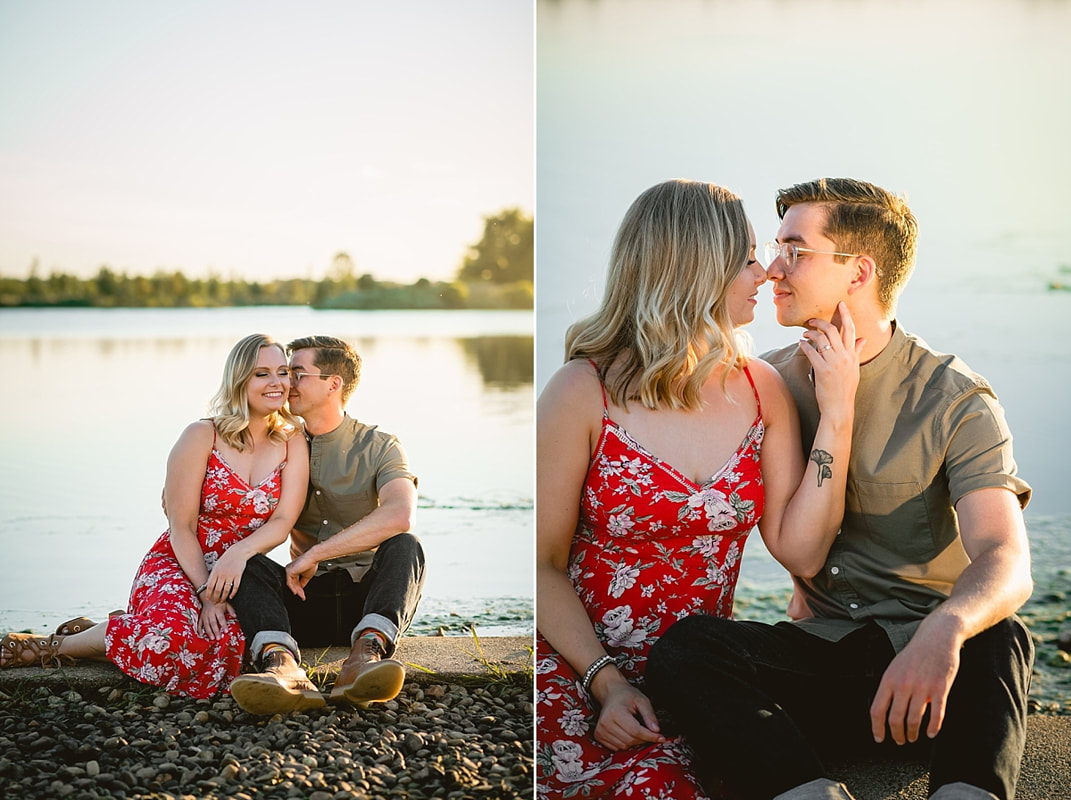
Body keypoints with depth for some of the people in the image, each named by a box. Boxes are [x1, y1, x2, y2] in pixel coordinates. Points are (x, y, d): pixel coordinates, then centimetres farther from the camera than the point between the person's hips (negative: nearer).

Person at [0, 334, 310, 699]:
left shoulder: (293, 446, 6)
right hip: (178, 564, -3)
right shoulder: (201, 437, -4)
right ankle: (49, 646, -10)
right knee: (173, 633, -38)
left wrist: (240, 552, -25)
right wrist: (206, 594, -19)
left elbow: (283, 521, -5)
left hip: (238, 573, 3)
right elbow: (181, 527, -7)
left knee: (233, 641, -34)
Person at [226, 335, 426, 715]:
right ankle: (282, 666, -52)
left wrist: (316, 553, -26)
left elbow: (400, 516, -24)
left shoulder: (379, 447, -2)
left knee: (405, 545, -30)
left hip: (365, 599, -2)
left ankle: (365, 656, -54)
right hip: (306, 602, 3)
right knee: (244, 559, -24)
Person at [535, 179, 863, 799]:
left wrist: (838, 414, -8)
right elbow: (543, 563, -6)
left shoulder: (763, 389, 4)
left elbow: (798, 547, -3)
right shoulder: (585, 393, -10)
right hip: (580, 674, -4)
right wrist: (607, 682, -16)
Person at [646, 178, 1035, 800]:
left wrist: (945, 627, -45)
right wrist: (804, 581, 7)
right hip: (821, 652, 3)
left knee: (998, 640, -38)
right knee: (681, 648, -26)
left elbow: (1006, 562, -24)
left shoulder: (957, 402, -8)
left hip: (930, 659, -3)